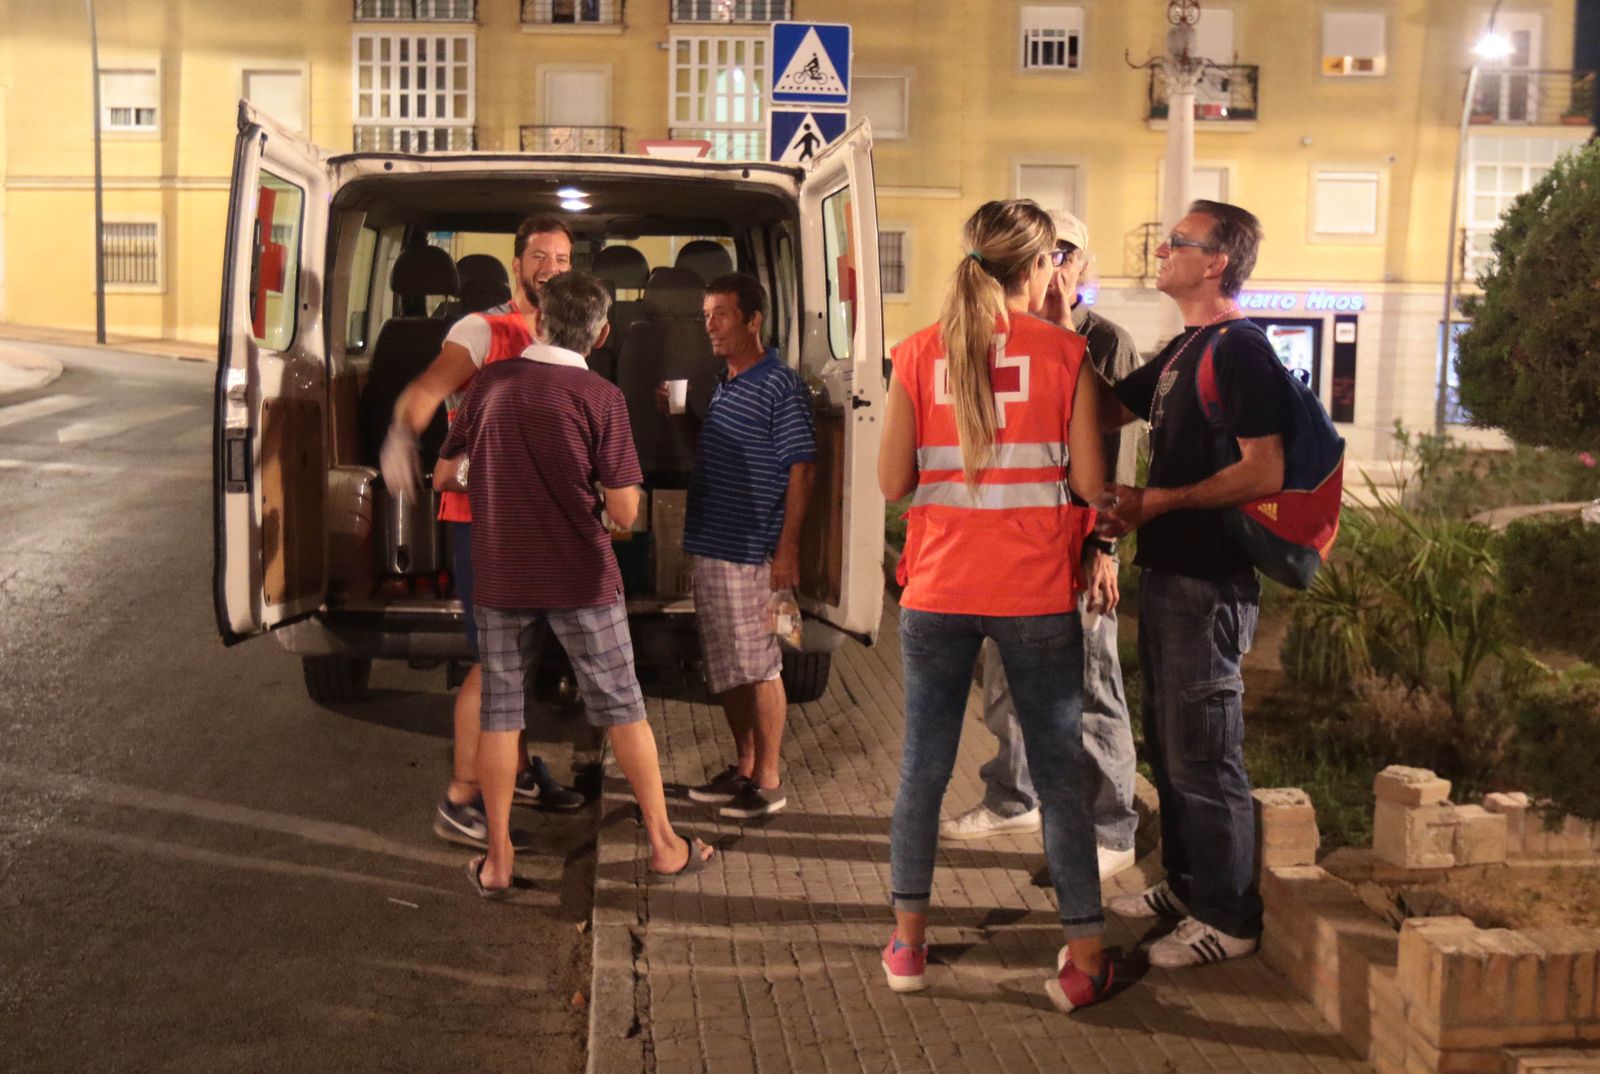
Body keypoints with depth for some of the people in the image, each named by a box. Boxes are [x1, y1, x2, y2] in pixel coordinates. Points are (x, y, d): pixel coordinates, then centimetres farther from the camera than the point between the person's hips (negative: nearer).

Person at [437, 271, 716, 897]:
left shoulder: (491, 383, 0)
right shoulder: (600, 397, -10)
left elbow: (449, 464, 13)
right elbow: (624, 511, -13)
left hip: (500, 579, 3)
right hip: (581, 580, -2)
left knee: (499, 714, 10)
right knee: (623, 711, 8)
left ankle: (497, 861, 14)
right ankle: (664, 845, 17)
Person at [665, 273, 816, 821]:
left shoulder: (780, 386, -11)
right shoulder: (722, 385, 15)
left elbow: (801, 469, -14)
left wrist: (787, 549, -19)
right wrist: (679, 416, 10)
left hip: (752, 551, -9)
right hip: (709, 548, 9)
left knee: (759, 667, -1)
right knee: (726, 668, 14)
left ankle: (769, 780, 8)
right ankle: (743, 768, 26)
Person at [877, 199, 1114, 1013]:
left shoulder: (920, 353, 1)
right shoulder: (1064, 352, -4)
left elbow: (893, 480, 0)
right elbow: (1090, 483, -5)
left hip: (938, 590, 2)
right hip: (1035, 593, -2)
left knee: (923, 767, 13)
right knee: (1059, 773, 7)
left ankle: (907, 942, 21)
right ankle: (1084, 956, 11)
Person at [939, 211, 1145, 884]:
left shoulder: (1108, 344, -4)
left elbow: (1117, 452, -10)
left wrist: (1102, 548, -17)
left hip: (1075, 543, -6)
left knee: (1091, 691, -2)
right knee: (1006, 682, 15)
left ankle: (1111, 832, 7)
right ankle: (1012, 800, 32)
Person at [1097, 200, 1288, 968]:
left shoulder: (1240, 350, -13)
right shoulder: (1182, 350, 16)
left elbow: (1264, 472, -20)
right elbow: (1102, 410, 21)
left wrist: (1160, 501, -18)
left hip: (1210, 581, -10)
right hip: (1167, 574, 10)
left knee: (1203, 753, -3)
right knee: (1168, 741, 17)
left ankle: (1227, 918, 8)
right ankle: (1186, 883, 31)